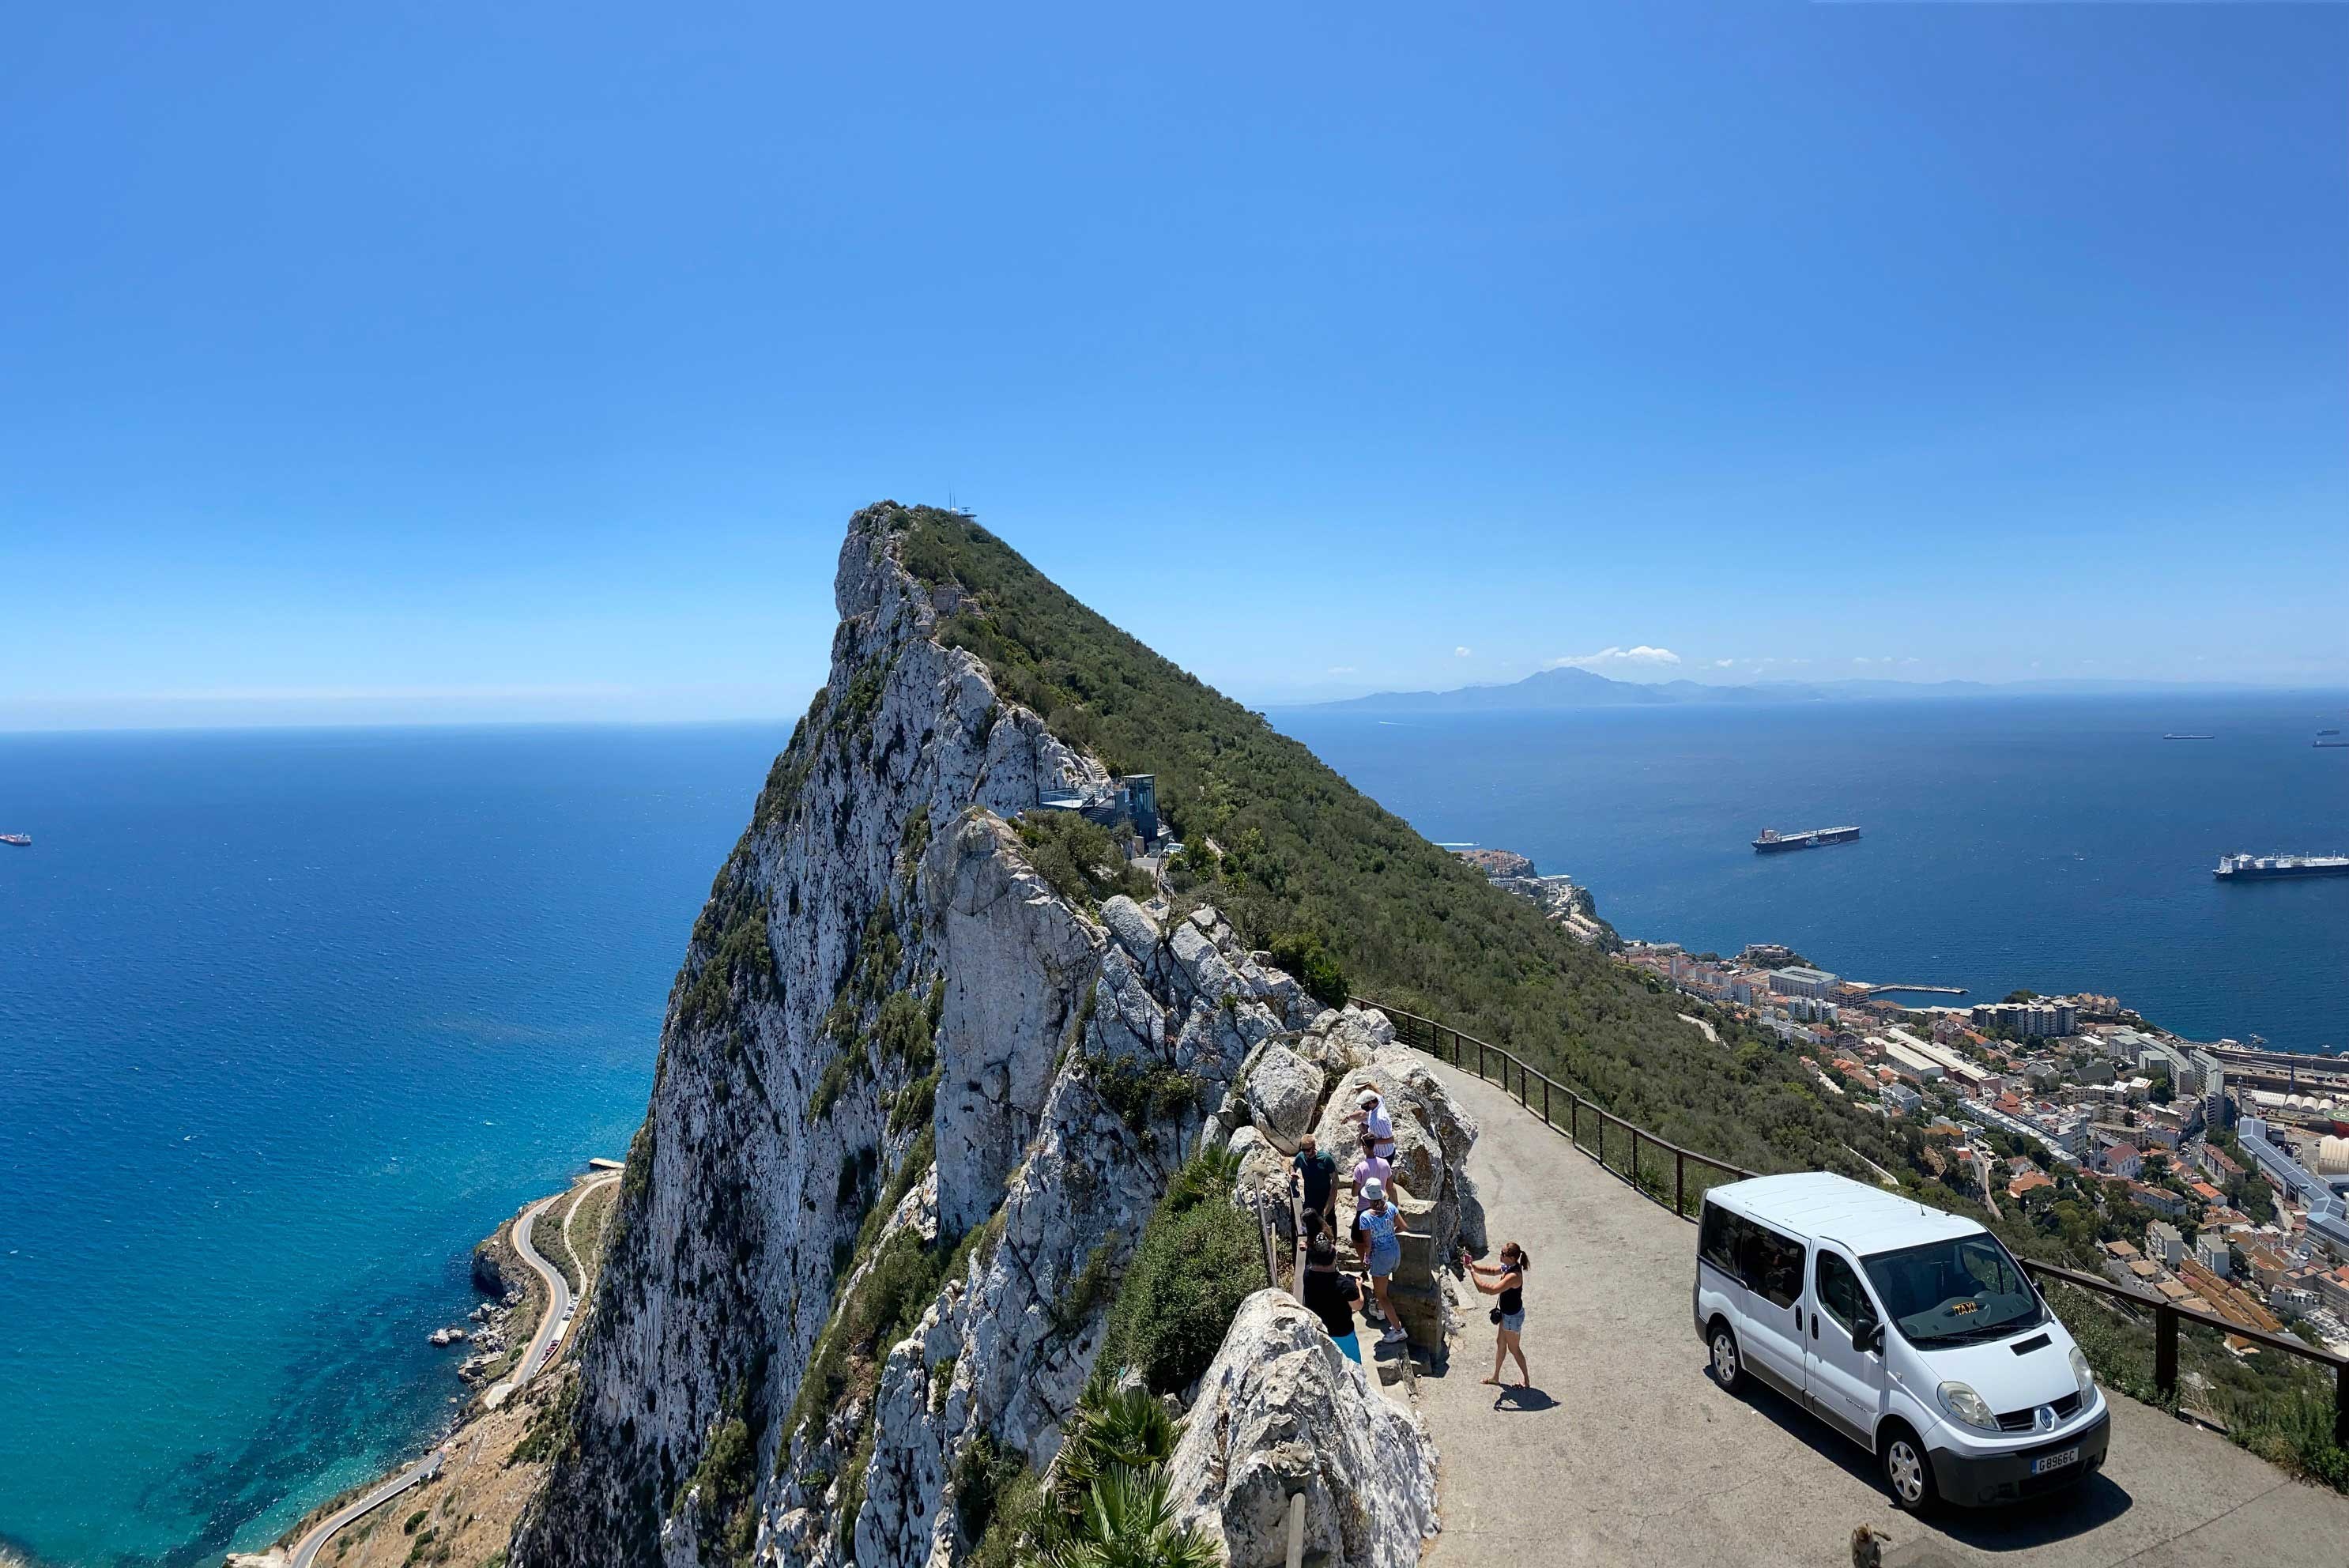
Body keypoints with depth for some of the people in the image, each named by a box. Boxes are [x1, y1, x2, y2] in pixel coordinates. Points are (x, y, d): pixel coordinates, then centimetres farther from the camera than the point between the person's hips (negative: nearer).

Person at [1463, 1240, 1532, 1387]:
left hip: (1513, 1316, -9)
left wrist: (1472, 1272, -32)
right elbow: (1490, 1270, 5)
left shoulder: (1514, 1276, -35)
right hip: (1507, 1313, 9)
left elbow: (1491, 1290, -36)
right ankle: (1495, 1377, 37)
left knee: (1514, 1349, 11)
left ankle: (1527, 1380, 31)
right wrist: (1472, 1264, -12)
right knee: (1500, 1342, 22)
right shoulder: (1508, 1267, -7)